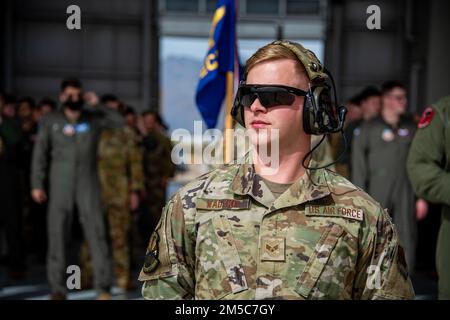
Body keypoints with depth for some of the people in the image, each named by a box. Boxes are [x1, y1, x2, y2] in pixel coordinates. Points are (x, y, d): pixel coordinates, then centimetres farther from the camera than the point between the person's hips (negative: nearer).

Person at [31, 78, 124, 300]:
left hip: (88, 184, 0)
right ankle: (58, 289, 9)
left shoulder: (93, 118, 2)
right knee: (58, 235, 1)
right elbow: (40, 153, 4)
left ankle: (103, 287, -2)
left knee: (96, 233, -6)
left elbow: (120, 122, 0)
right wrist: (37, 184, 0)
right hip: (60, 185, 0)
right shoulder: (50, 121, 1)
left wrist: (97, 105, -6)